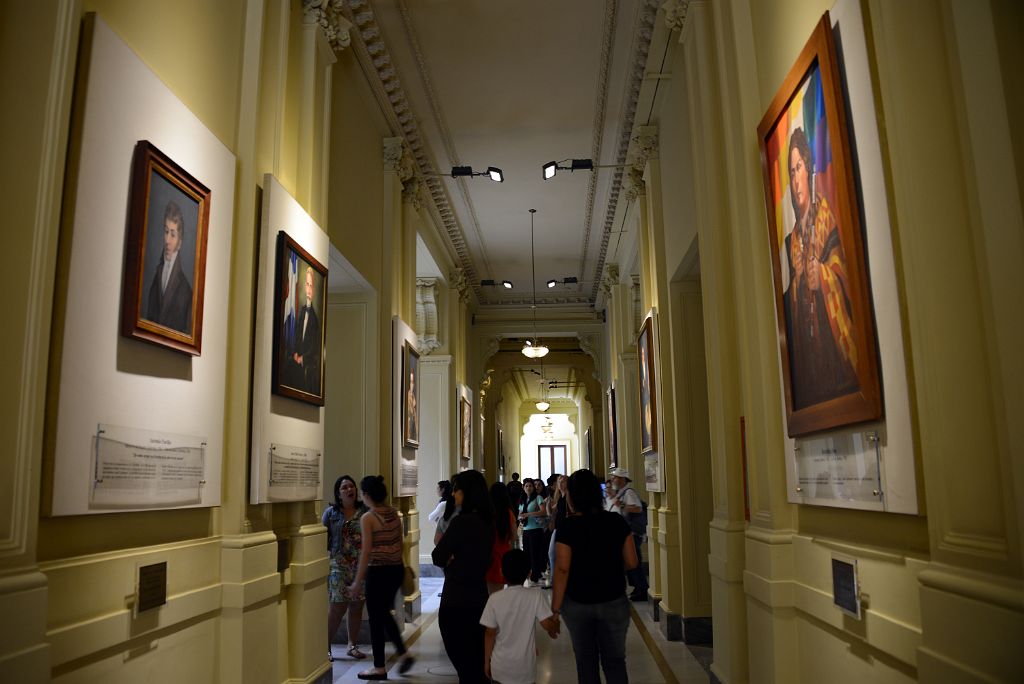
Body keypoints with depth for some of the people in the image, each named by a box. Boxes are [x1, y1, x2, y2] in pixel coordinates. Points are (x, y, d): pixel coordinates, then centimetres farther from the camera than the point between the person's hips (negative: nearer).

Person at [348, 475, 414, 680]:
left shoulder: (368, 518, -15)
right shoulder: (394, 513, 4)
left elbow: (366, 552, -15)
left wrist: (357, 581, -8)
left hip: (378, 571, -7)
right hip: (396, 569, 7)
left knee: (376, 619, 8)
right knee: (385, 613, 23)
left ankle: (379, 668, 18)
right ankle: (404, 653, 18)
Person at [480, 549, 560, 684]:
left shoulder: (495, 599, -11)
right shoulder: (536, 595, -13)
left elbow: (490, 634, -6)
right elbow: (547, 624, -13)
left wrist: (487, 662, 7)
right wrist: (555, 629, 10)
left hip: (500, 666, 0)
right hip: (525, 666, 0)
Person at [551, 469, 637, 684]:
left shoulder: (568, 526, -14)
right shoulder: (617, 521, -7)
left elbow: (562, 569, -16)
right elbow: (631, 563, -3)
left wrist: (555, 607, -9)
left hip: (577, 603, -1)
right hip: (614, 602, 1)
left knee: (586, 660, 15)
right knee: (615, 660, 12)